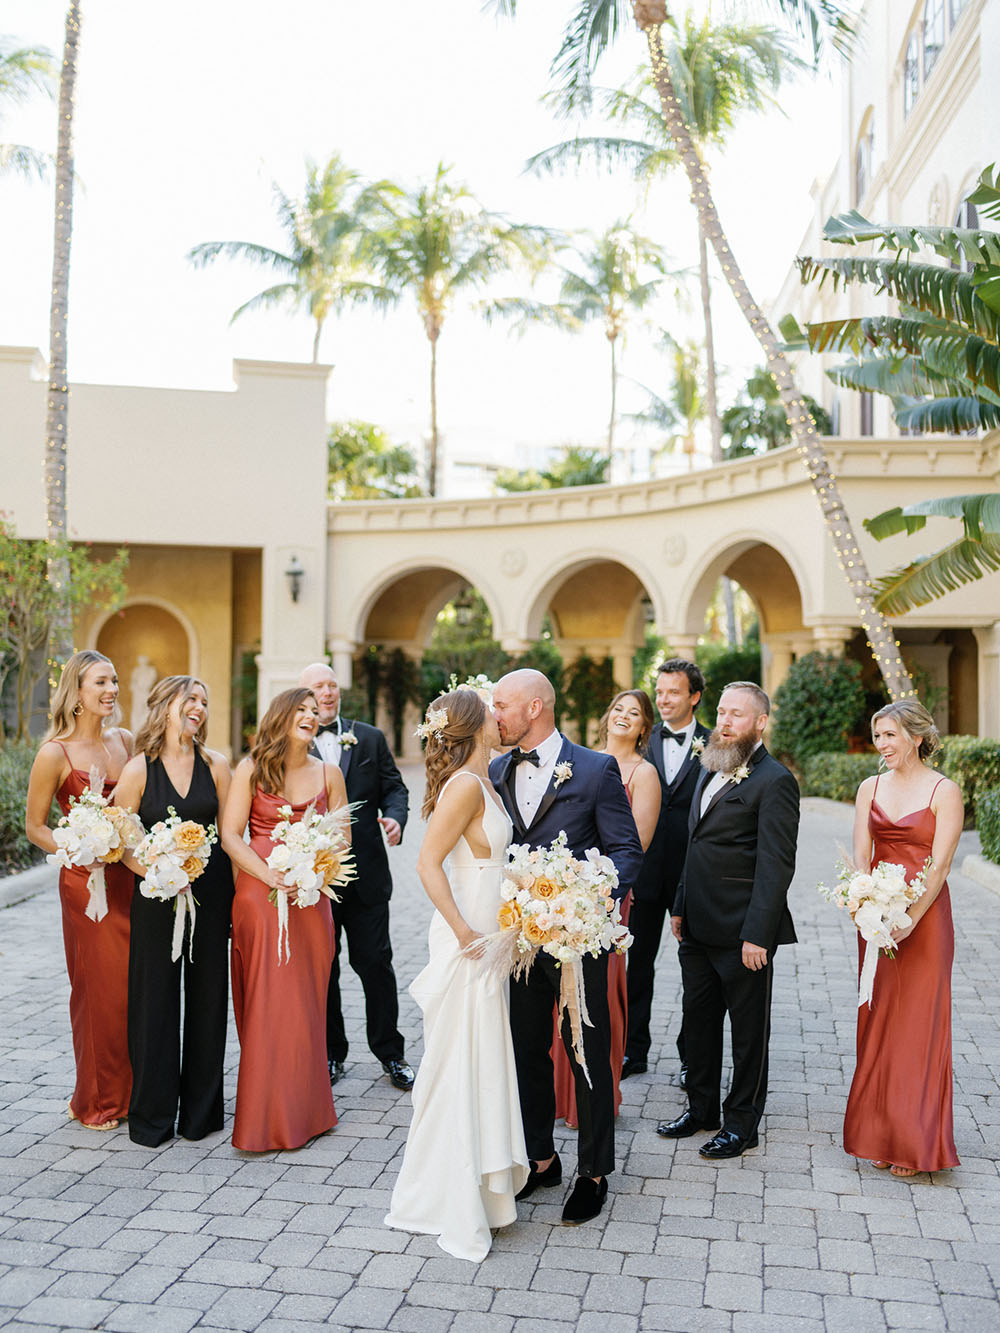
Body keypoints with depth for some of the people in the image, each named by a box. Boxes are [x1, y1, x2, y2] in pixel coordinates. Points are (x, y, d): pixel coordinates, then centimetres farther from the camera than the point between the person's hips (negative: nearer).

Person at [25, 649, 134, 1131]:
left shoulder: (125, 742, 6)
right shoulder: (55, 753, -9)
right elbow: (35, 826, -3)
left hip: (132, 877, 5)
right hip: (86, 884, -5)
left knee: (136, 987, 8)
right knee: (100, 991, 2)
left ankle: (130, 1091, 24)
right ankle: (95, 1101, 20)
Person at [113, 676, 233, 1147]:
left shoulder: (215, 765, 2)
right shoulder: (139, 770, -4)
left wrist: (236, 893, 0)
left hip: (211, 891, 2)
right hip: (157, 895, -2)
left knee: (208, 995, 9)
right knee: (155, 998, 4)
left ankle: (202, 1109, 23)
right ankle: (153, 1113, 20)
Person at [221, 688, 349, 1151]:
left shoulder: (329, 773, 7)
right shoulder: (251, 769, 0)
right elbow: (230, 835, -5)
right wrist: (270, 875, -17)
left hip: (311, 899, 2)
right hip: (259, 896, -2)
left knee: (306, 1004, 7)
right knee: (265, 1004, -1)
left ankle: (304, 1109, 20)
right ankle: (266, 1117, 9)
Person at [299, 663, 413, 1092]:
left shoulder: (370, 738, 8)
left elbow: (394, 787, 9)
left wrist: (395, 816, -11)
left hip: (366, 873, 1)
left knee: (375, 962, 6)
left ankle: (390, 1053, 19)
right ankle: (330, 1054, 25)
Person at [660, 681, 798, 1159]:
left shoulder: (774, 782, -14)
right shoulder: (710, 773, 13)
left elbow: (776, 865, -18)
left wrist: (757, 935, -21)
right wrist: (681, 906, 16)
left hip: (743, 933, -8)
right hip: (699, 926, 8)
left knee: (748, 1029, 8)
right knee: (698, 1020, 18)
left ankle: (742, 1123, 21)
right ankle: (702, 1108, 34)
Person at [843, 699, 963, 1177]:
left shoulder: (944, 792, -7)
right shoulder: (870, 788, 8)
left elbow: (938, 867, -13)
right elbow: (860, 856, 3)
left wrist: (908, 920, -21)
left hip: (924, 917, -5)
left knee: (920, 1025, 0)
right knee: (878, 1023, 10)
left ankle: (916, 1143, 11)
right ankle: (879, 1135, 21)